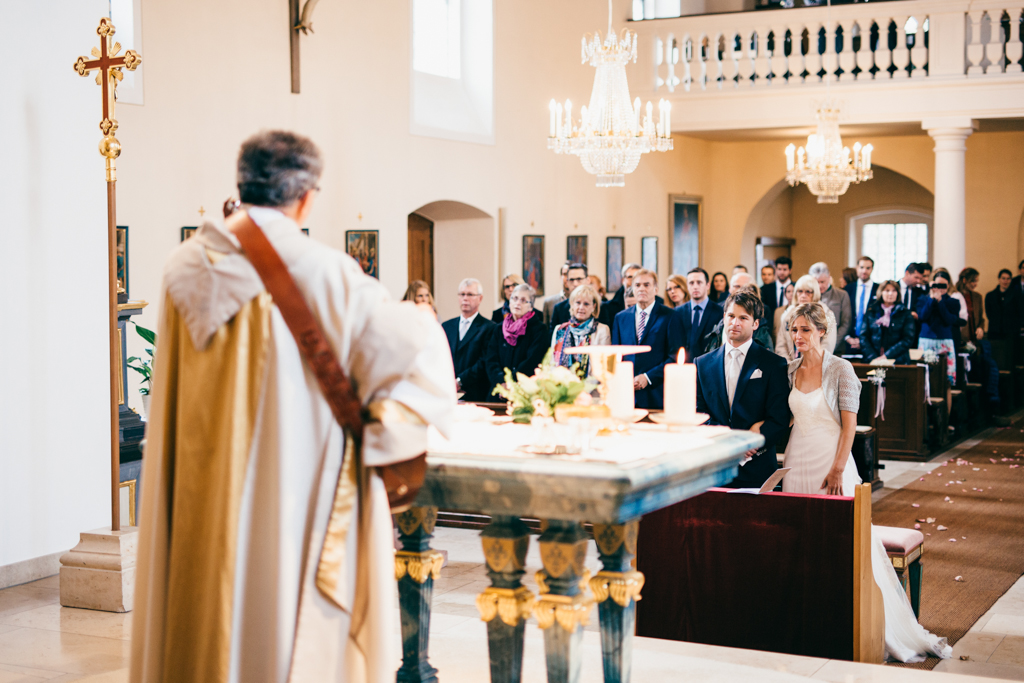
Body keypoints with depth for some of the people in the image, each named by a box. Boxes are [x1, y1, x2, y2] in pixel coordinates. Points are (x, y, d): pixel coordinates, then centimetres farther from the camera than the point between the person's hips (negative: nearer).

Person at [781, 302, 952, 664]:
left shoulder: (840, 369, -8)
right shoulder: (790, 370, 7)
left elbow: (850, 424, -9)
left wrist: (838, 470, -14)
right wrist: (782, 459, 8)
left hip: (832, 463, -5)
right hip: (797, 463, 5)